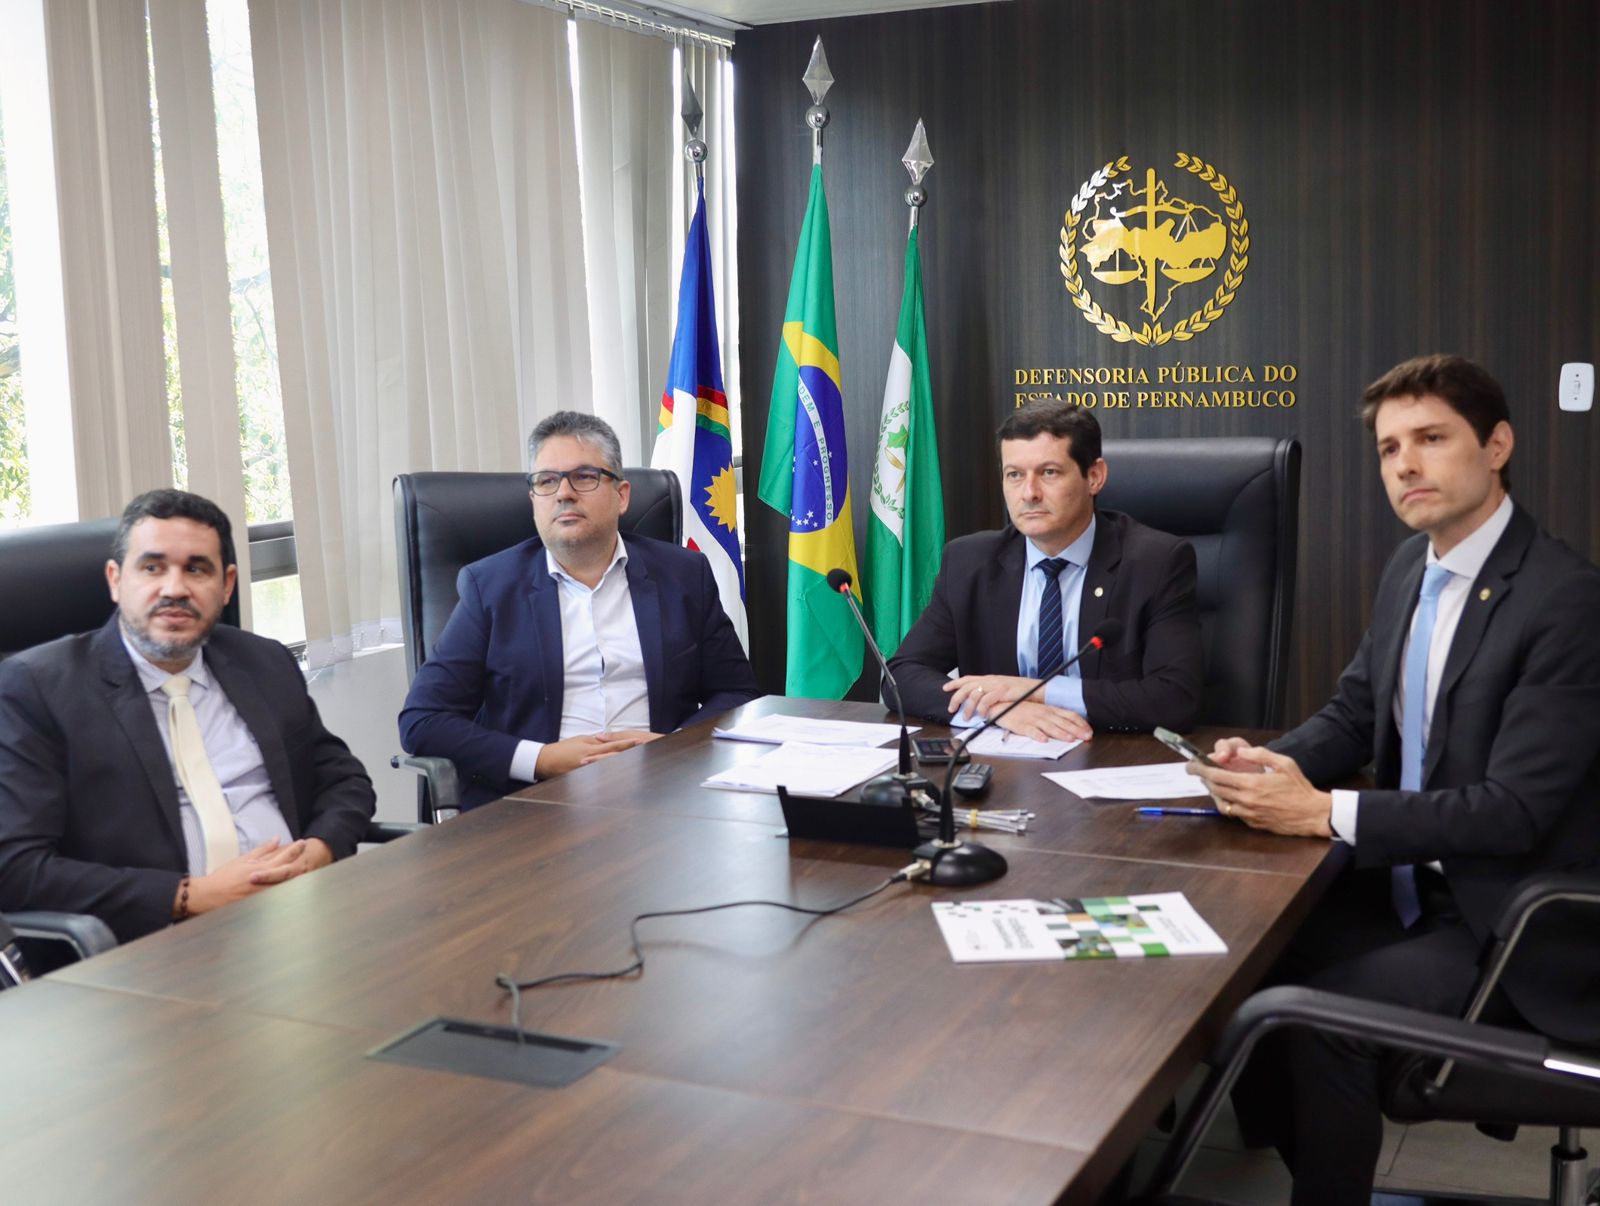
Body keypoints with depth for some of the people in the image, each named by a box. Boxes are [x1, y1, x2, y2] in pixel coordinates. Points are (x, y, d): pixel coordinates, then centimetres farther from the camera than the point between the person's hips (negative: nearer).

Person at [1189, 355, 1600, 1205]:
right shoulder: (1412, 567, 4)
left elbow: (1513, 810, -25)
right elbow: (1352, 714, 12)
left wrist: (1322, 813, -25)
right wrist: (1271, 766, -10)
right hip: (1412, 886, 8)